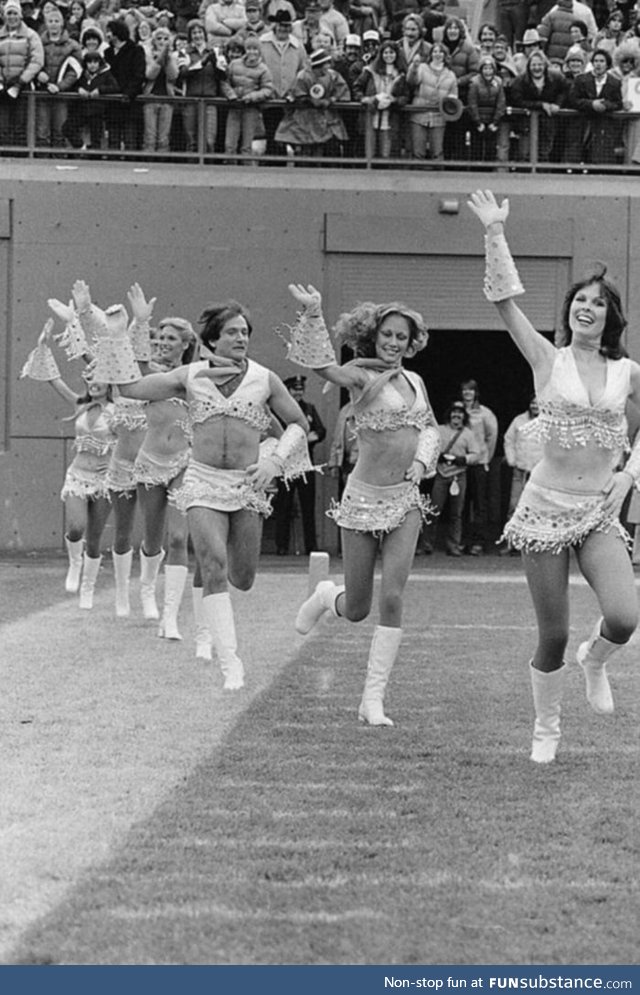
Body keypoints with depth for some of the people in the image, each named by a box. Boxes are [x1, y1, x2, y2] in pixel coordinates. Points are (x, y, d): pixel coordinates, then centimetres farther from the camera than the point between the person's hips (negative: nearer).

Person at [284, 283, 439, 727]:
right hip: (364, 499, -4)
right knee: (357, 610, 5)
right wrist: (313, 314, -44)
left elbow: (430, 427, 25)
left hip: (406, 500, 4)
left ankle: (374, 698, -3)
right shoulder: (362, 377, -9)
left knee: (392, 598, -9)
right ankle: (327, 596, 43)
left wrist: (421, 459, 5)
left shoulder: (415, 381, 9)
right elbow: (323, 364, -29)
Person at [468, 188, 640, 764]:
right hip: (547, 506, -1)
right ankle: (546, 728, 24)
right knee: (553, 635, 1)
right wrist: (495, 234, -13)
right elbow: (505, 300, -9)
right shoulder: (547, 359, 0)